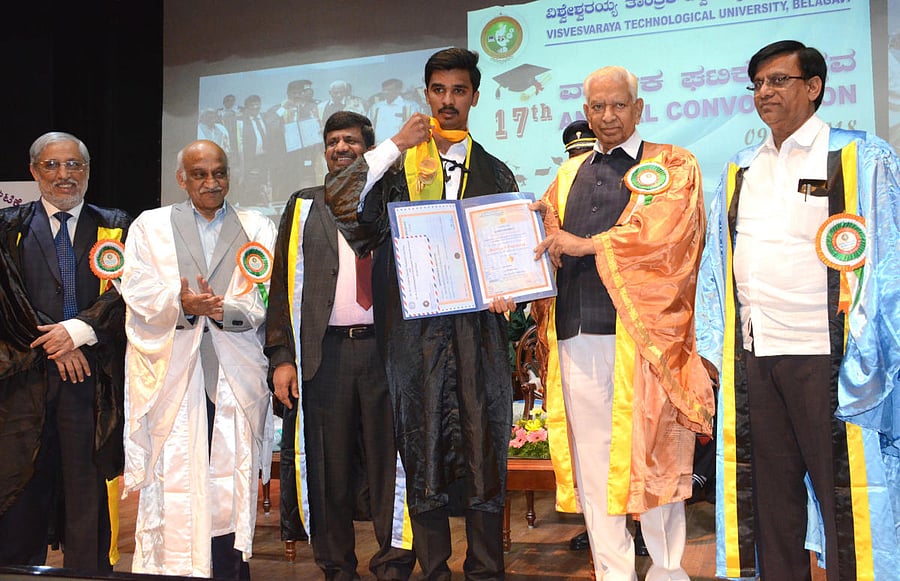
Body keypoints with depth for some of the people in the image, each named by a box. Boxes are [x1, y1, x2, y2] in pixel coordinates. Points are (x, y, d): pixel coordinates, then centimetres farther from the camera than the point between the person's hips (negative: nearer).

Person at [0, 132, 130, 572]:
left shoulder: (115, 227, 12)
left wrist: (80, 329, -12)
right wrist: (52, 343, -7)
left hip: (92, 378, 0)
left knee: (88, 485, 0)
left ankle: (89, 570, 8)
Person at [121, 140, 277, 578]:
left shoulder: (256, 228, 13)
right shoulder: (150, 226, 14)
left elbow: (267, 298, 2)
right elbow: (139, 293, 1)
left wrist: (223, 308, -15)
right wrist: (180, 304, -17)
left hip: (235, 375, 0)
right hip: (170, 372, 0)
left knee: (231, 473, -1)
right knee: (172, 476, -4)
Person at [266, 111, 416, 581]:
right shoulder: (304, 207, 14)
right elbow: (283, 283, 9)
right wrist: (282, 357, -2)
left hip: (384, 349, -1)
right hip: (323, 351, 1)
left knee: (388, 458, 0)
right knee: (329, 464, 3)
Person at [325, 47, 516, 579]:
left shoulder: (495, 172, 14)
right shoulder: (399, 166, 10)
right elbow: (338, 200, -7)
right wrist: (396, 145, -6)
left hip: (479, 331, 1)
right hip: (416, 330, 0)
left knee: (484, 450, 1)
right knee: (422, 453, 4)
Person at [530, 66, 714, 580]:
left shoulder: (673, 166, 8)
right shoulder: (569, 175, 22)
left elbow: (665, 232, -10)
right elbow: (546, 243, 17)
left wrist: (588, 244, -12)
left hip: (642, 332, -4)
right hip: (576, 332, 4)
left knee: (649, 458, -2)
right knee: (592, 462, 4)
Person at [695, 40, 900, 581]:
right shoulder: (740, 171, 15)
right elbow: (718, 262, 17)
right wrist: (711, 344, 11)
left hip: (825, 356, -4)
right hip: (753, 356, 5)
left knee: (841, 493, 1)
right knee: (769, 492, 11)